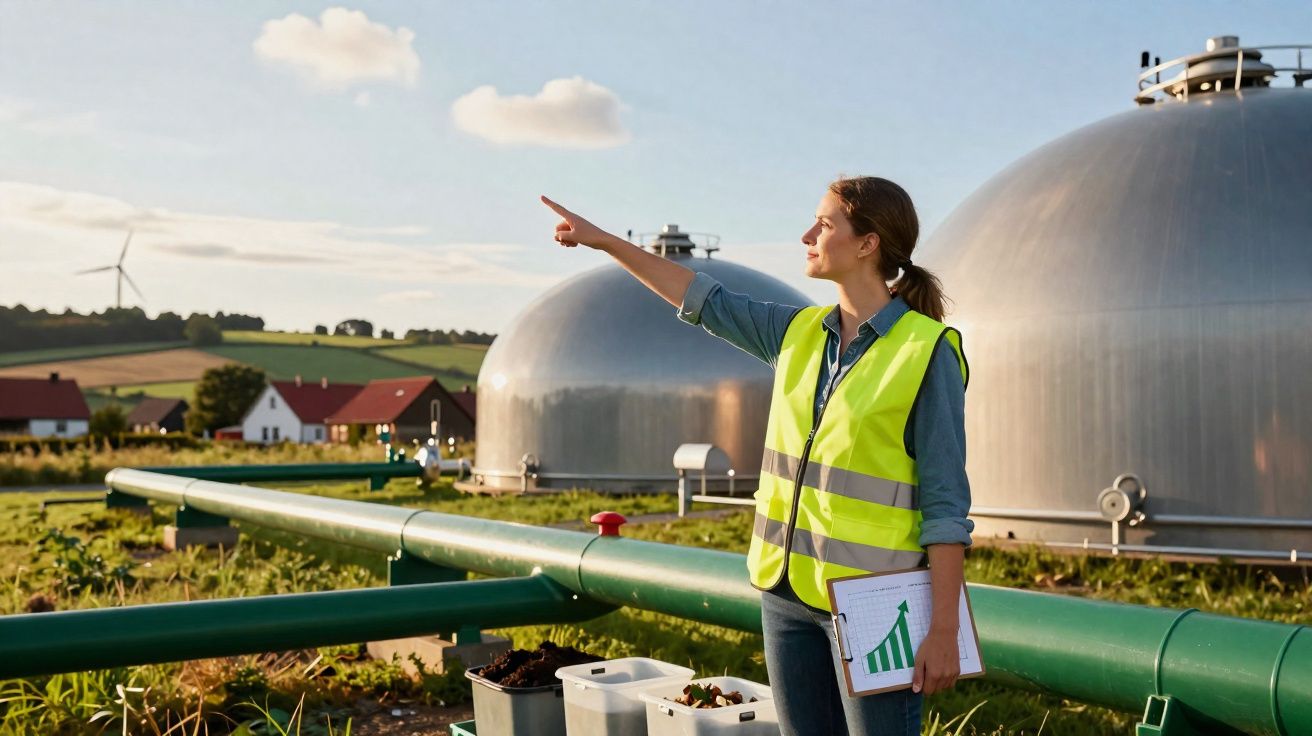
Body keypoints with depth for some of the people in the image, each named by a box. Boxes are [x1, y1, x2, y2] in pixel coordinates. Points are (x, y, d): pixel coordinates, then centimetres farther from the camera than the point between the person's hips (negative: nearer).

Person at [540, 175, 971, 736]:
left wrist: (943, 630, -14)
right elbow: (704, 300, 17)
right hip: (788, 591, 6)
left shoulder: (927, 352, -10)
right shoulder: (800, 334, 7)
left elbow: (945, 504, -11)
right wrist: (604, 240, 20)